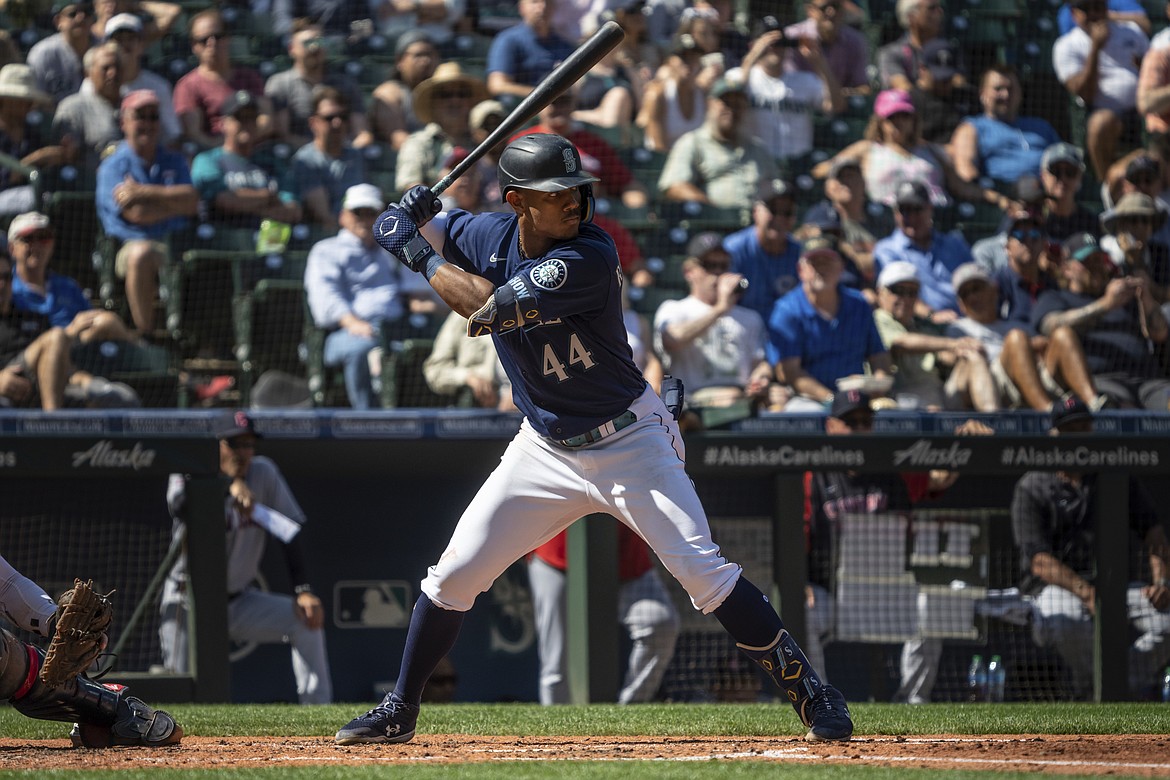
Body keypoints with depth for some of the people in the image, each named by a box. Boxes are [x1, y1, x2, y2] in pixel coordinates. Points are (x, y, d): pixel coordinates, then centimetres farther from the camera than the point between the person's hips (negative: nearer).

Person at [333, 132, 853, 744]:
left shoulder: (589, 258, -26)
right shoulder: (490, 235, -5)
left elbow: (487, 308, -31)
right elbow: (431, 237, 15)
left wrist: (420, 255, -19)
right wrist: (414, 220, -10)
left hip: (629, 445, -6)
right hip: (545, 449, 6)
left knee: (702, 570, -16)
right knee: (454, 575, 2)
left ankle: (811, 694, -6)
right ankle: (399, 711, 19)